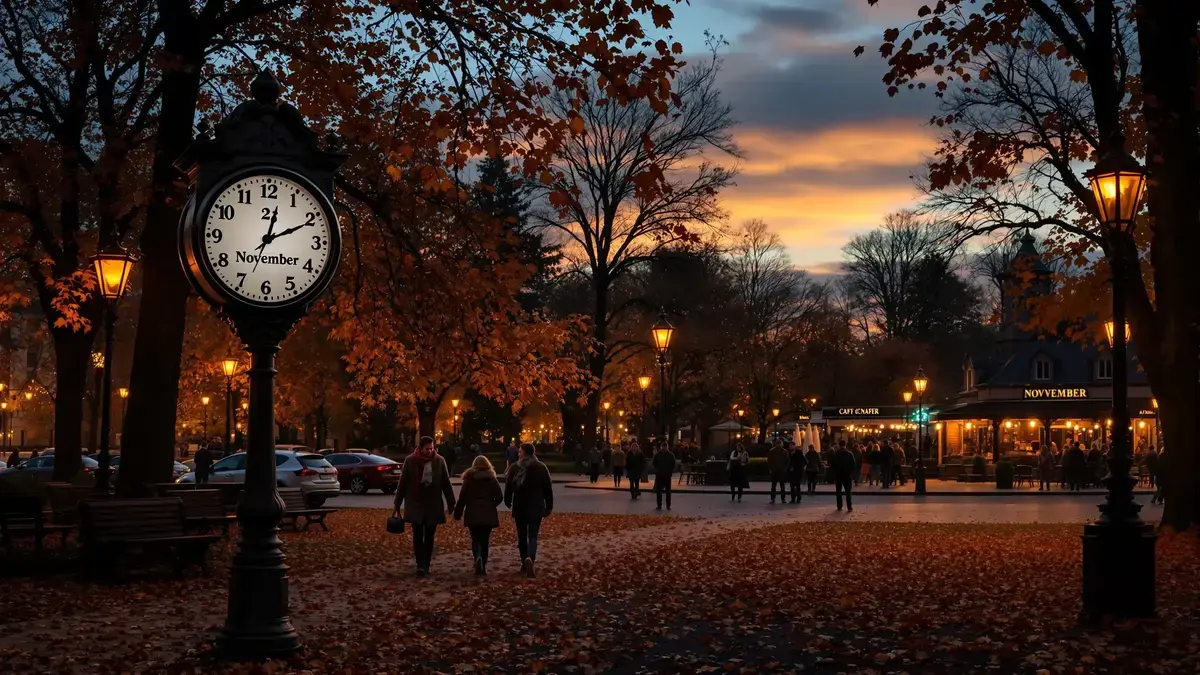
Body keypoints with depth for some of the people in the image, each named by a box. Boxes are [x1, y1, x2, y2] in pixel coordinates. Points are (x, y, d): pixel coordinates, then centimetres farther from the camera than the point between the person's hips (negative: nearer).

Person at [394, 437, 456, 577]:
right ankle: (420, 565, -6)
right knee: (418, 536, -5)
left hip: (433, 505, 1)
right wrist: (398, 504, 3)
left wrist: (451, 503, 4)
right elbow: (402, 483, 1)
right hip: (415, 505, -1)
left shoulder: (439, 461, -2)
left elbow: (446, 483, 4)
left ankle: (426, 564, 14)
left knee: (429, 536, 6)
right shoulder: (410, 460, -5)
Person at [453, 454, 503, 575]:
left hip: (473, 514, -1)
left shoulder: (469, 479, 0)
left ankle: (478, 558, -21)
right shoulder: (491, 479, 2)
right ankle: (482, 566, 7)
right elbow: (500, 496, -3)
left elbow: (462, 497, -2)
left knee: (475, 539, 6)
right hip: (488, 514, 1)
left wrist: (457, 513, 6)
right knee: (485, 540, 9)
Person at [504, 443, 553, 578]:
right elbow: (548, 489, 1)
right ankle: (530, 559, -27)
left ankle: (525, 564, 18)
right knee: (533, 536, -3)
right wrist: (549, 506, 9)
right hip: (536, 507, -1)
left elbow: (508, 487, -1)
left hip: (519, 507, 1)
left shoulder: (514, 468, -2)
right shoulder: (541, 468, -1)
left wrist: (508, 503, 11)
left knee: (522, 536, 14)